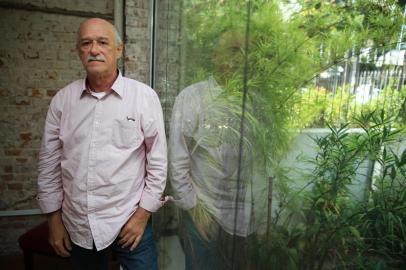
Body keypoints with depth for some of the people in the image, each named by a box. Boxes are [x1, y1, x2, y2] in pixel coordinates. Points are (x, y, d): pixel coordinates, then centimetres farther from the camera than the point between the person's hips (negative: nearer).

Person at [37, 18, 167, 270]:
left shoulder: (144, 96, -9)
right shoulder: (63, 99, 0)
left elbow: (158, 161, -7)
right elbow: (49, 163, 6)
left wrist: (143, 213, -7)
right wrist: (54, 218, 7)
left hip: (129, 221, -3)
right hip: (77, 226, 3)